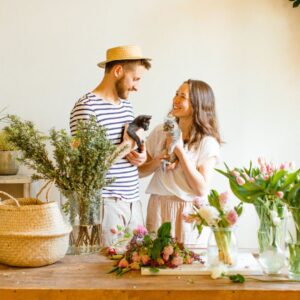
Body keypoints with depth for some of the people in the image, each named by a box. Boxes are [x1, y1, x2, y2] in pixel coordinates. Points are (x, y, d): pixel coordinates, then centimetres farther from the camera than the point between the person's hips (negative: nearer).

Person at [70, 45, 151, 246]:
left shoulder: (126, 105, 13)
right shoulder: (86, 107, -13)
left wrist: (140, 156, 2)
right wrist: (126, 145, -12)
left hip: (133, 201, 8)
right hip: (105, 204, -8)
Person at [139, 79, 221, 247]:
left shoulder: (207, 142, -7)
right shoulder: (160, 132, 3)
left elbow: (201, 189, -14)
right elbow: (140, 171, 11)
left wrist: (180, 151, -16)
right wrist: (156, 162, -10)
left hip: (189, 212, -3)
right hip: (158, 208, 3)